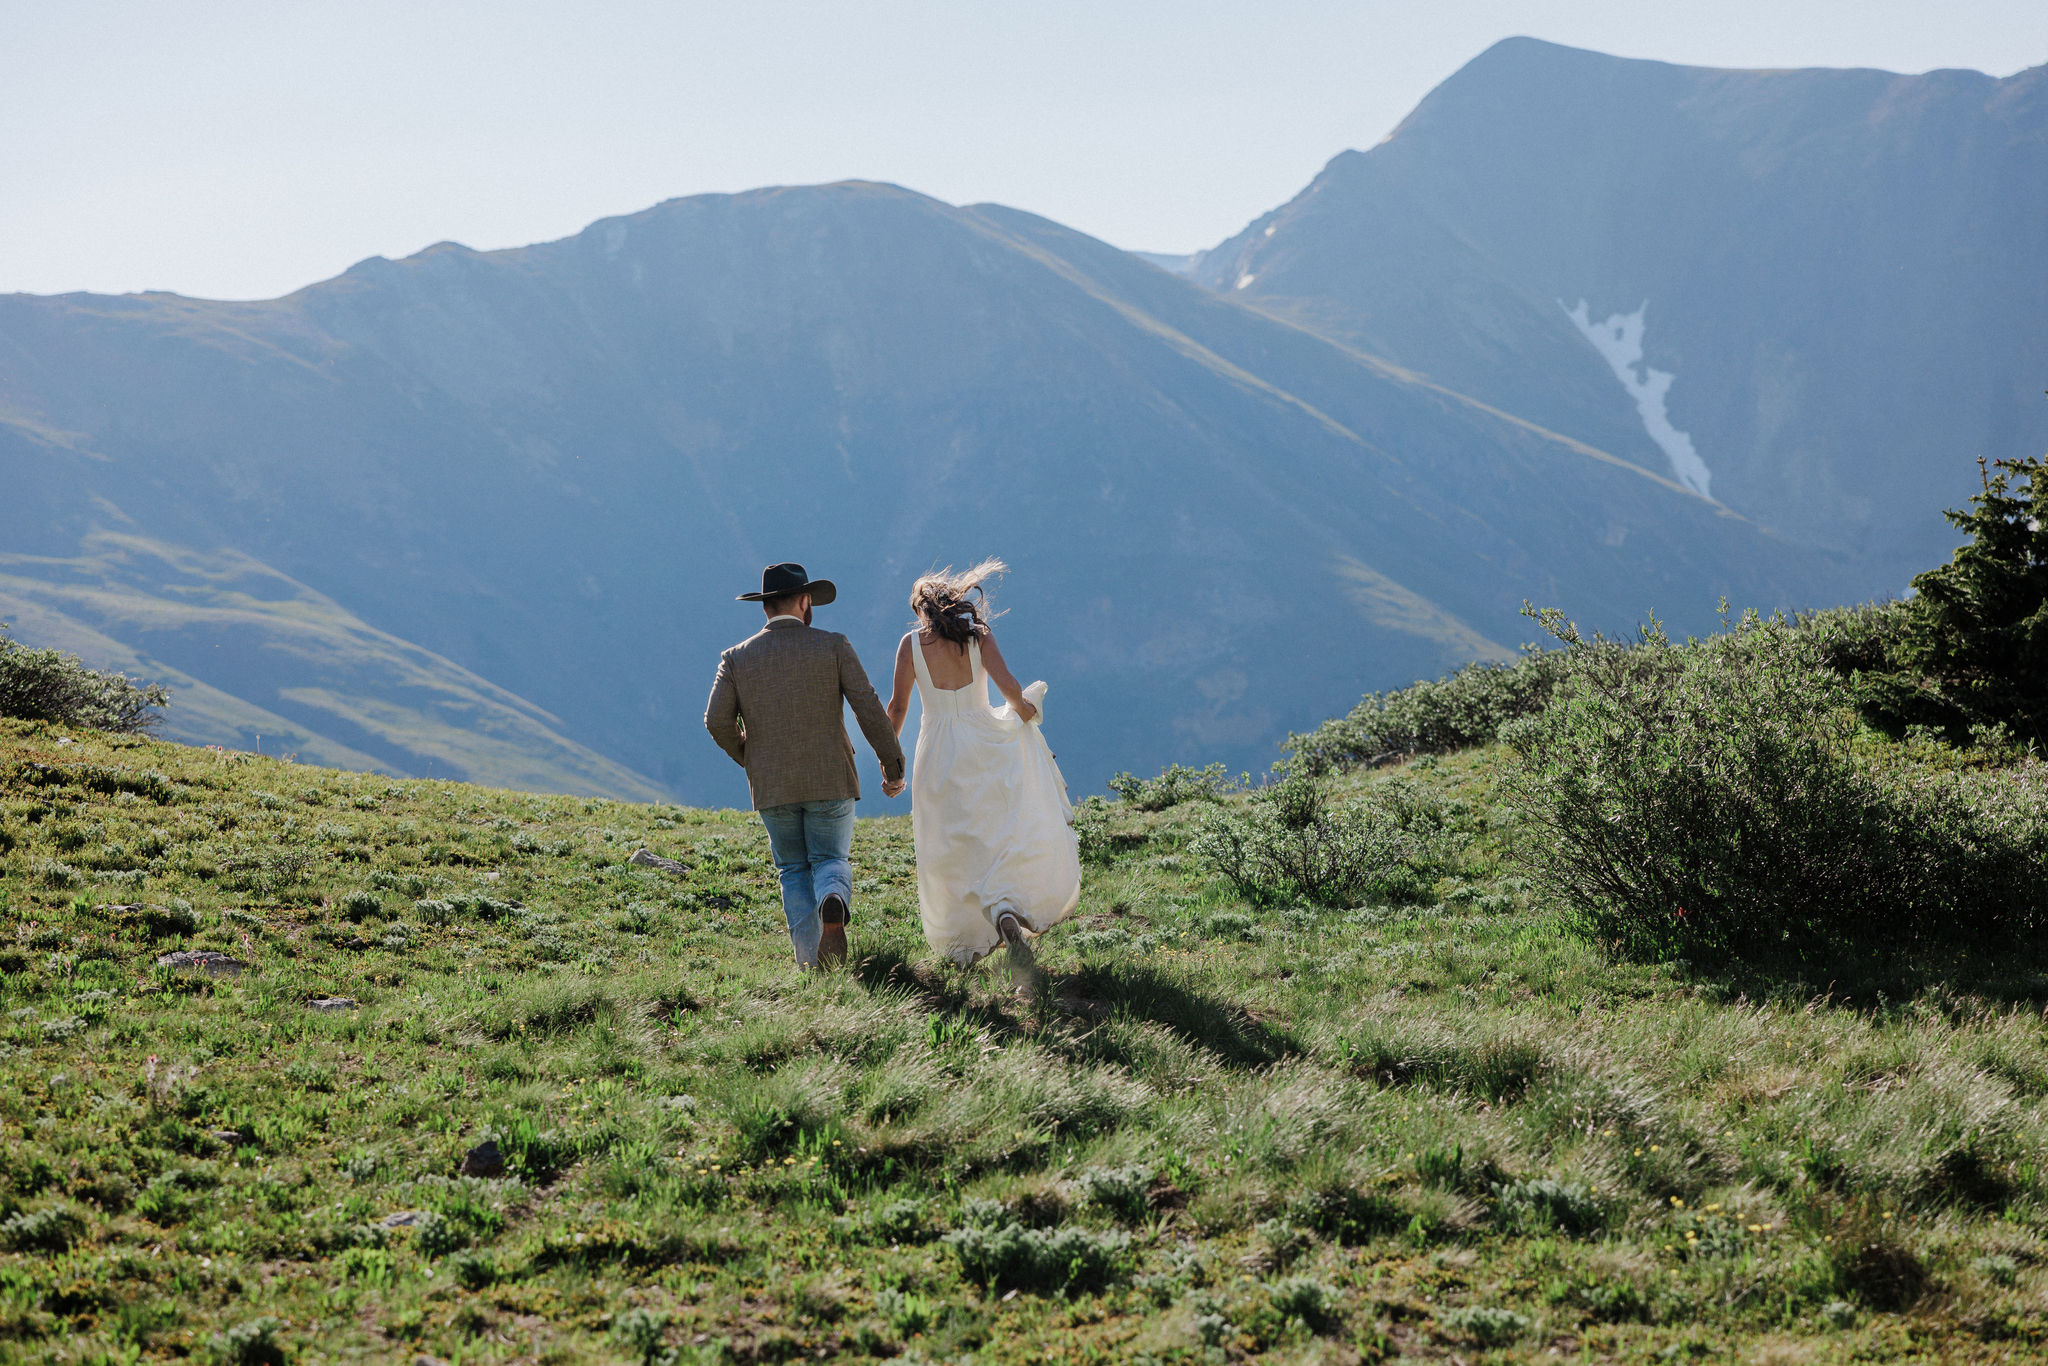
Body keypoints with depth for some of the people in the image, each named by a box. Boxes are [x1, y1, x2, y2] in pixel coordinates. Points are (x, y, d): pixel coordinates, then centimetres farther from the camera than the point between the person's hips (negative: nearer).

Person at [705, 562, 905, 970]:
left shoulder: (737, 658, 2)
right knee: (831, 860, 10)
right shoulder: (833, 647, -3)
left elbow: (718, 722, -6)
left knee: (794, 870, 15)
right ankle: (834, 904, -25)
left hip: (770, 785, 1)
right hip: (829, 780, -1)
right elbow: (869, 709, -8)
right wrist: (892, 765, 2)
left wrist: (748, 759, 13)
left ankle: (812, 960, 1)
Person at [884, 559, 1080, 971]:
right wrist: (1022, 707, 8)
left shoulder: (912, 643, -1)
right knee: (1015, 835, 10)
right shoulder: (978, 635, -2)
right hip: (985, 747, -1)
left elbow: (898, 707, 0)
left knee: (954, 858, 7)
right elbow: (1006, 683, -14)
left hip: (938, 756, 1)